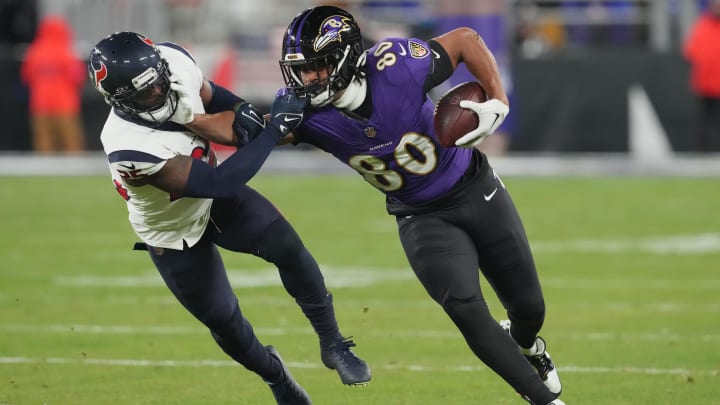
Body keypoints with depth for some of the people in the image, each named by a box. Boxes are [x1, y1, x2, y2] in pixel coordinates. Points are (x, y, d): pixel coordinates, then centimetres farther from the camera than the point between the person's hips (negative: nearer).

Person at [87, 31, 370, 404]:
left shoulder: (173, 61, -26)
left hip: (215, 201, 4)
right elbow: (218, 183, -40)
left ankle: (332, 344, 1)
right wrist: (275, 128, -39)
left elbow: (212, 97, -1)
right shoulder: (130, 149, -43)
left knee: (287, 247, -17)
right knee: (223, 319, 8)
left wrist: (241, 112, -24)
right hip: (174, 235, -4)